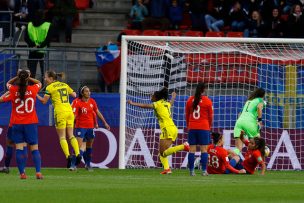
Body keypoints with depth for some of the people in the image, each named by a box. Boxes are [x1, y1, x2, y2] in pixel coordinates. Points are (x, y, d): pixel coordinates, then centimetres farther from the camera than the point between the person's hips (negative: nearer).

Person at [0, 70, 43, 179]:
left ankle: (22, 173, -5)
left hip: (17, 124, 0)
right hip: (31, 123, 0)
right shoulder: (33, 89, -5)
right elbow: (39, 83, 19)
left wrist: (18, 77, 11)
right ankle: (38, 172, -7)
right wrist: (28, 78, 13)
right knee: (34, 149, 3)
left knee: (19, 149, 0)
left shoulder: (13, 90, -5)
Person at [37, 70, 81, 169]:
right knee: (71, 135, 9)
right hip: (69, 111, 5)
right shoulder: (65, 85, 13)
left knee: (62, 137, -1)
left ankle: (68, 156, -16)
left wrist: (36, 95, 9)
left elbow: (44, 101, -3)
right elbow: (74, 95, 19)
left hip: (60, 112, -5)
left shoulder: (50, 88, -2)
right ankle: (77, 154, -6)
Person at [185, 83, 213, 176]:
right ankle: (204, 171, -5)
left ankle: (191, 171, 0)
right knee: (204, 149, -1)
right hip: (204, 128, -2)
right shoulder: (207, 101, -4)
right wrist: (209, 126, 19)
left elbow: (187, 115, 12)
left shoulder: (190, 100, 4)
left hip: (192, 127, 2)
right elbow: (210, 116, 4)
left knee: (192, 150, 2)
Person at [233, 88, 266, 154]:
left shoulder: (248, 101, 30)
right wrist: (260, 120, -7)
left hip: (239, 121, 5)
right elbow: (259, 108, -9)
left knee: (238, 148, -4)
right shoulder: (260, 100, 12)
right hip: (249, 122, -5)